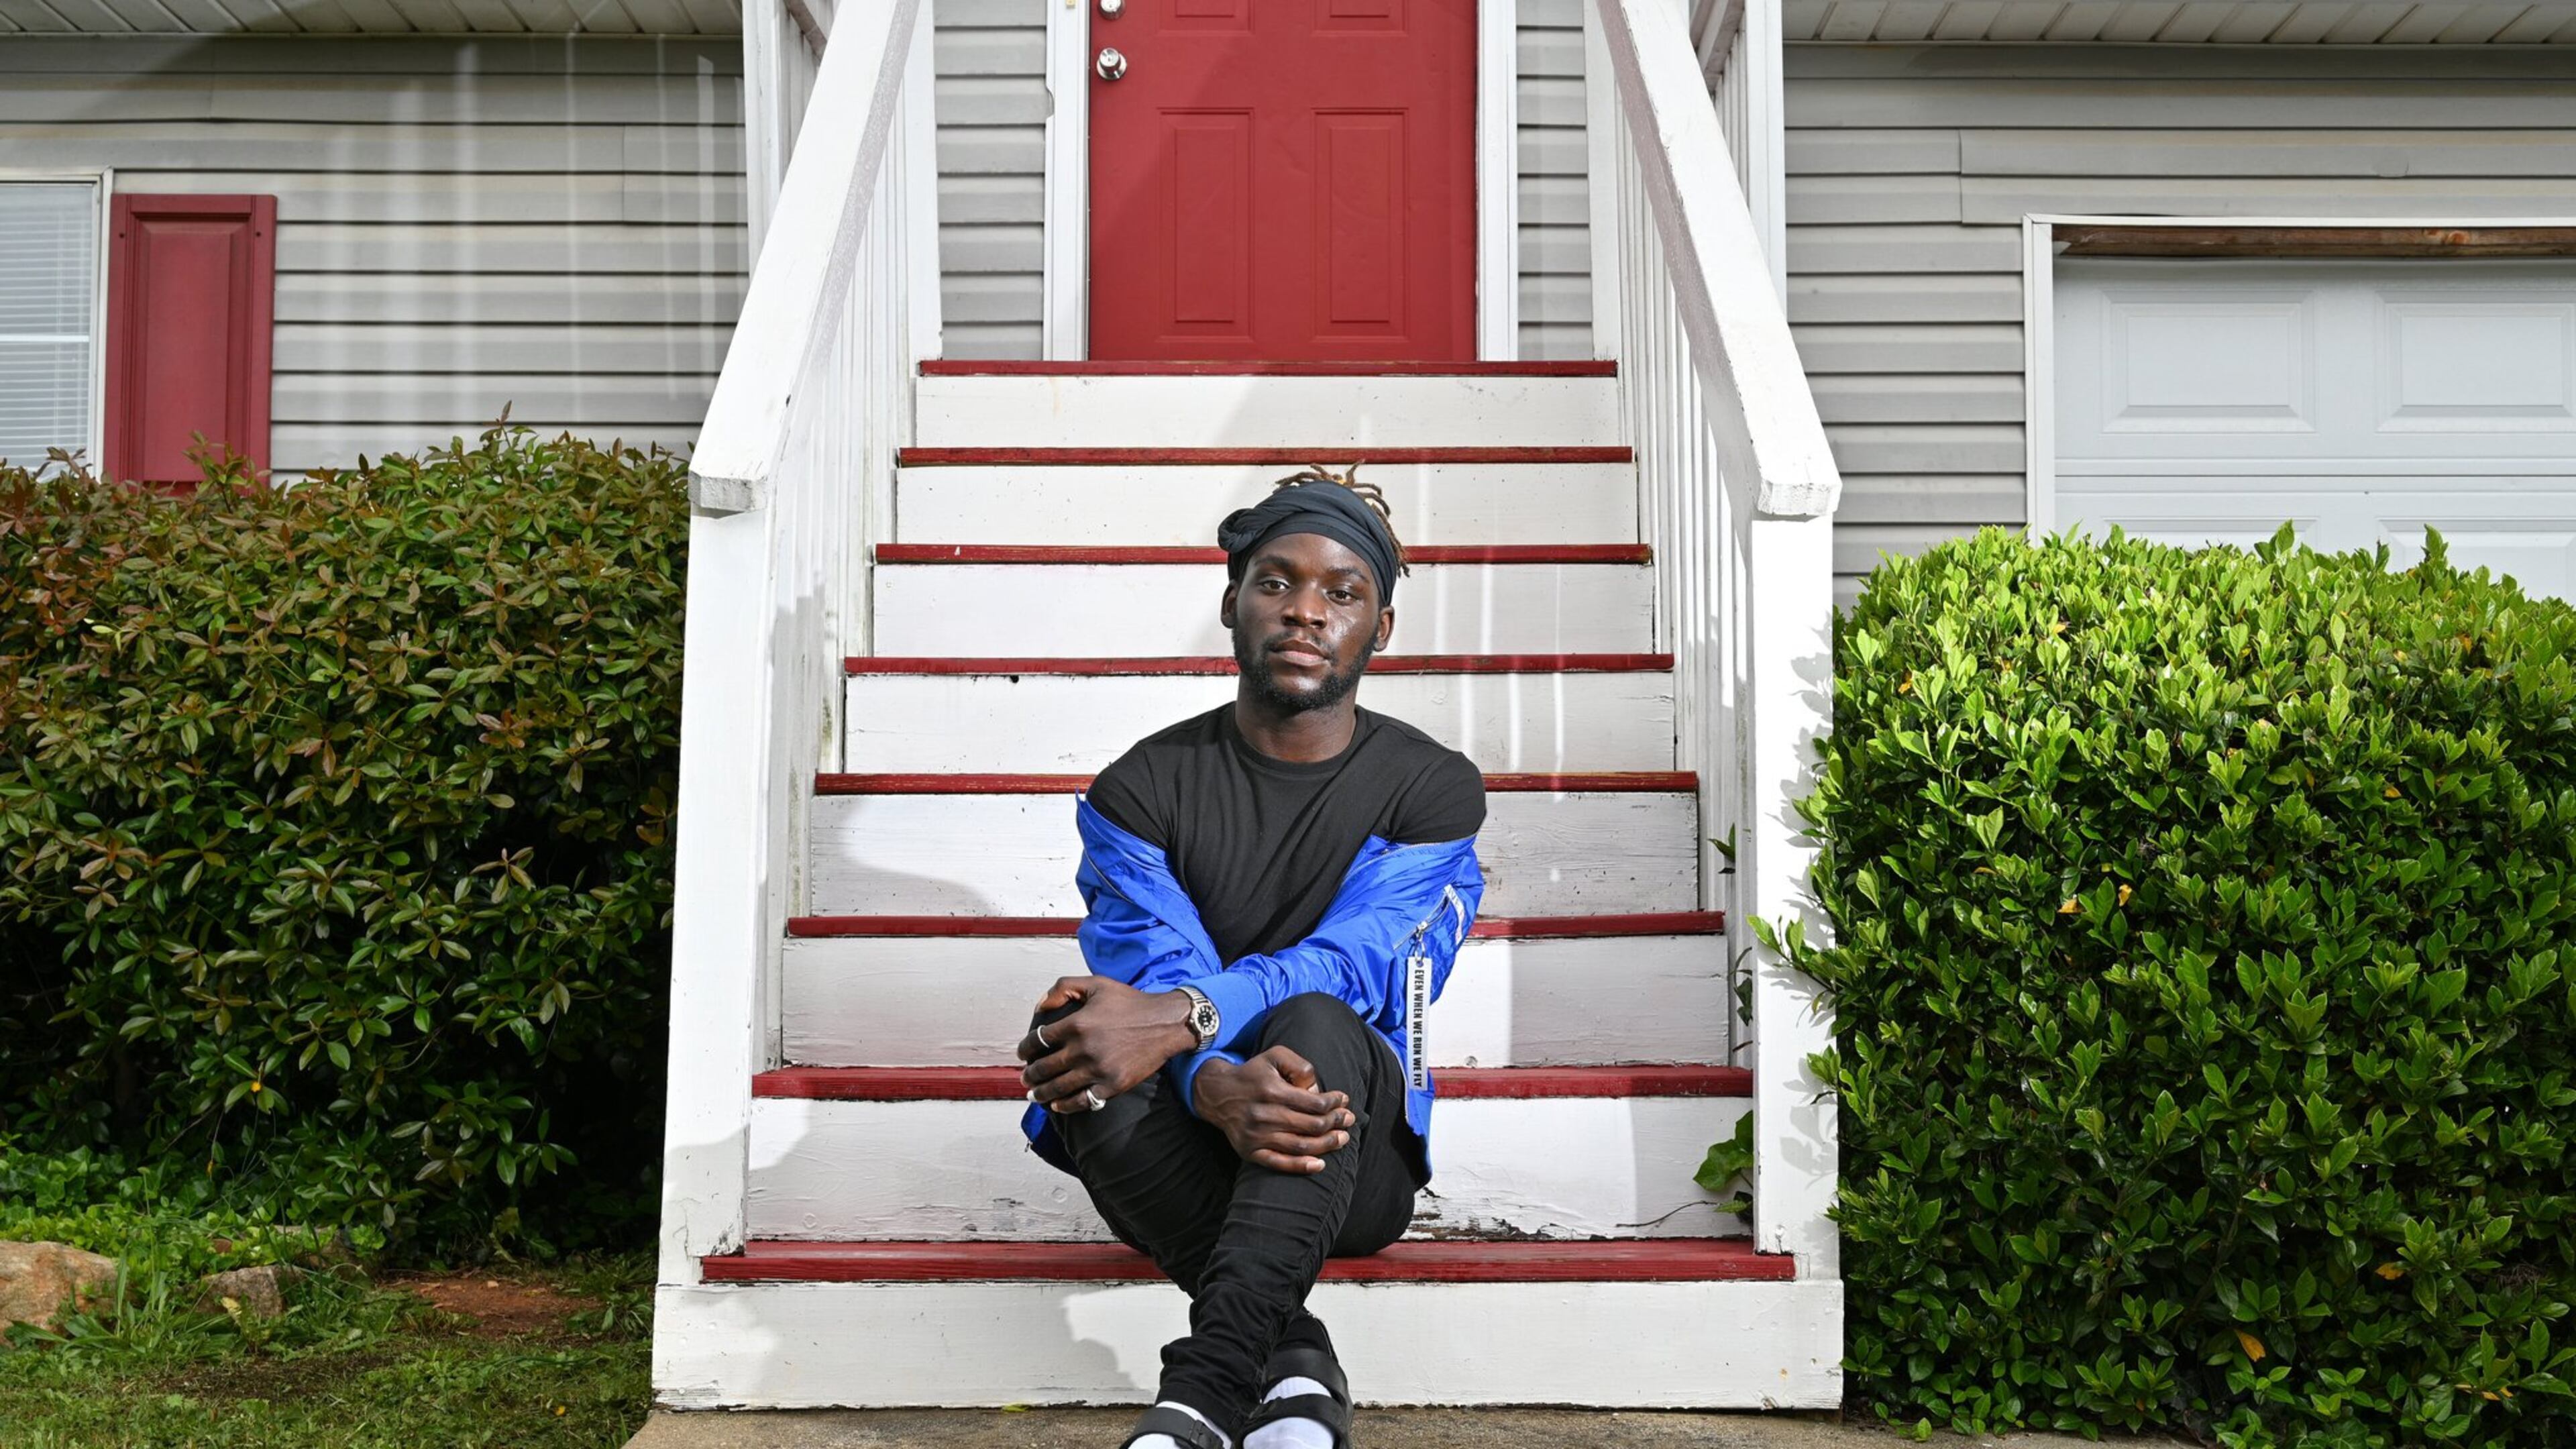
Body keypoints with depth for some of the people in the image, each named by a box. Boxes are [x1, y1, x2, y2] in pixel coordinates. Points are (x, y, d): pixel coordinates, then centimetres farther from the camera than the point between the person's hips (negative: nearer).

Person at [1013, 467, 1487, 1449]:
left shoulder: (1433, 789, -1)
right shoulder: (1143, 788, 2)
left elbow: (1352, 964, -17)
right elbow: (1151, 975, -13)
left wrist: (1178, 1018, -36)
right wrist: (1217, 1088, -38)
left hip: (1353, 1168, -1)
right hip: (1181, 1165, 1)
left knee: (1314, 1025, -35)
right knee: (1080, 1042, -32)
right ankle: (1292, 1357, -28)